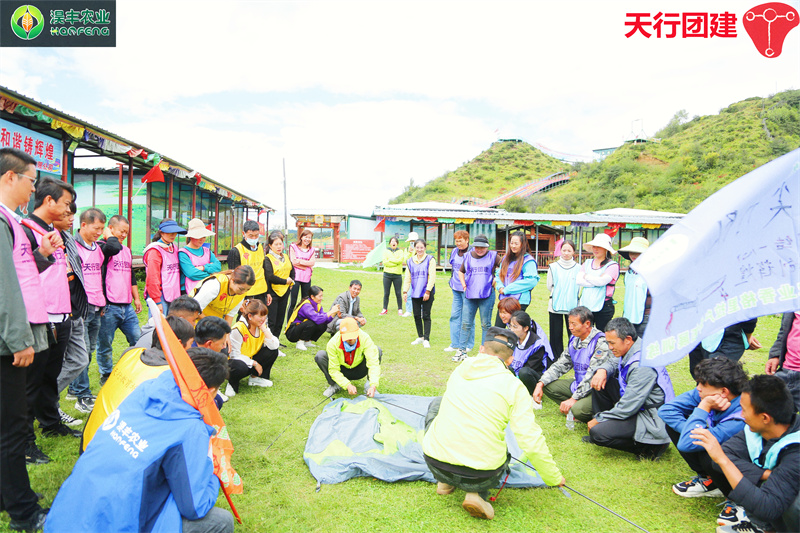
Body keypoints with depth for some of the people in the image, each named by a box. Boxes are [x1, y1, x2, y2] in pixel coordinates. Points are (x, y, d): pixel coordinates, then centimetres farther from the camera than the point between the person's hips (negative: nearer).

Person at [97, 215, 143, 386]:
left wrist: (136, 298, 24)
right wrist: (108, 235, -12)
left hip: (127, 307, 7)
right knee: (105, 344, 5)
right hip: (108, 307, -7)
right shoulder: (101, 247, -5)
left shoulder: (127, 251, 19)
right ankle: (106, 375, 22)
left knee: (138, 340, 9)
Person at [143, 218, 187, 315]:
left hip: (173, 296, 7)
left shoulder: (174, 247, 16)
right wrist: (157, 301, -15)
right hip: (160, 296, -7)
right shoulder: (155, 251, -8)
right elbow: (152, 278, -13)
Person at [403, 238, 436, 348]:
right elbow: (407, 278, 12)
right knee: (417, 316, 8)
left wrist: (428, 291, -13)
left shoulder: (430, 260, -1)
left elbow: (432, 277, -7)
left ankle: (426, 339, 1)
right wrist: (405, 291, 4)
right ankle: (420, 337, 22)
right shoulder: (410, 261, 11)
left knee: (426, 316, -4)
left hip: (427, 293, -4)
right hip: (415, 293, 4)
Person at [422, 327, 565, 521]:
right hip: (481, 476, -2)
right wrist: (554, 477, 9)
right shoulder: (514, 387, -7)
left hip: (435, 465, 2)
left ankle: (445, 482, 24)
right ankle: (477, 493, 4)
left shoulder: (460, 370, 6)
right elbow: (531, 441, -9)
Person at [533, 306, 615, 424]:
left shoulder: (601, 343, -20)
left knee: (578, 410, -32)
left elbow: (592, 376, -25)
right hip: (579, 385, 8)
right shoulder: (574, 339, 5)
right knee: (547, 385, -1)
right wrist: (540, 383, -2)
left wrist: (573, 399, -26)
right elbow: (560, 365, 10)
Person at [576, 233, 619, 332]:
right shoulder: (587, 263, 13)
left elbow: (602, 281, -17)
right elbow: (578, 280, -2)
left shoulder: (612, 265, -2)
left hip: (604, 307, -4)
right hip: (585, 305, 4)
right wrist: (596, 283, -13)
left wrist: (586, 276, -2)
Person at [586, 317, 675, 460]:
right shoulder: (630, 351, 0)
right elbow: (613, 363, 21)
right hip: (637, 406, 10)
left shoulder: (642, 365, -28)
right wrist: (602, 370, -5)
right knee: (602, 380, 5)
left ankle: (650, 447, -5)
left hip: (653, 420, -10)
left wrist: (598, 419, -13)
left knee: (598, 433, -24)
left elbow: (628, 407, -25)